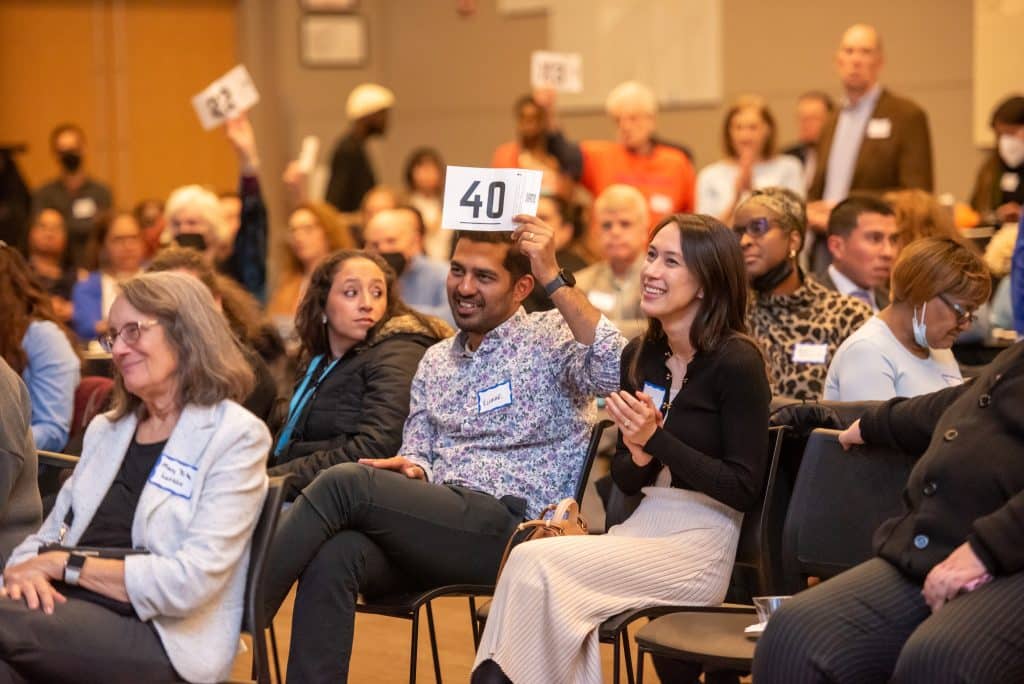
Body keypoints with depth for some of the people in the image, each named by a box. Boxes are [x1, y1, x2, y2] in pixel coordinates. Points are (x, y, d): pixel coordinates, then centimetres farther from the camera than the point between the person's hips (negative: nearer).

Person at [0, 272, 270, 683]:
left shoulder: (235, 436, 0)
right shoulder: (105, 430, 23)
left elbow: (190, 583, -10)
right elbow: (50, 536, 18)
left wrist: (66, 565, -7)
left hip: (165, 639, -6)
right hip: (78, 618, 6)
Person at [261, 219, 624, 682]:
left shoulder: (551, 338, 4)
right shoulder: (435, 361, 22)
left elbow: (614, 370, -17)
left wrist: (554, 278, -18)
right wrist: (410, 468, -5)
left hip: (513, 525, -5)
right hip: (434, 528, 5)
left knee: (344, 483, -24)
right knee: (333, 555, -29)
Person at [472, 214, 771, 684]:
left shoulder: (736, 362, -9)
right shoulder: (640, 356, 11)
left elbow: (744, 489, -12)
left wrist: (655, 439, -18)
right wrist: (639, 456, -7)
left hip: (699, 547, -6)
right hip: (642, 528, 6)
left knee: (534, 563, -23)